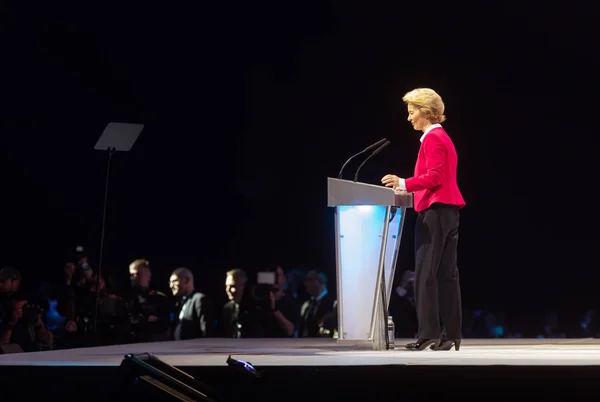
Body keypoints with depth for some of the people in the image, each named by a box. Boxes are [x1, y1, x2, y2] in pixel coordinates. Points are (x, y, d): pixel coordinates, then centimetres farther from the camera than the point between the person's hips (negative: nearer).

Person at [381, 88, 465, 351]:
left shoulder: (432, 138, -9)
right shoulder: (442, 137, 20)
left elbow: (435, 176, -18)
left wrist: (405, 184, -23)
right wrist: (407, 189, 20)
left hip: (435, 210, -10)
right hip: (447, 209, 10)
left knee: (425, 275, -10)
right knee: (446, 274, 7)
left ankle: (428, 335, -13)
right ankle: (452, 336, 6)